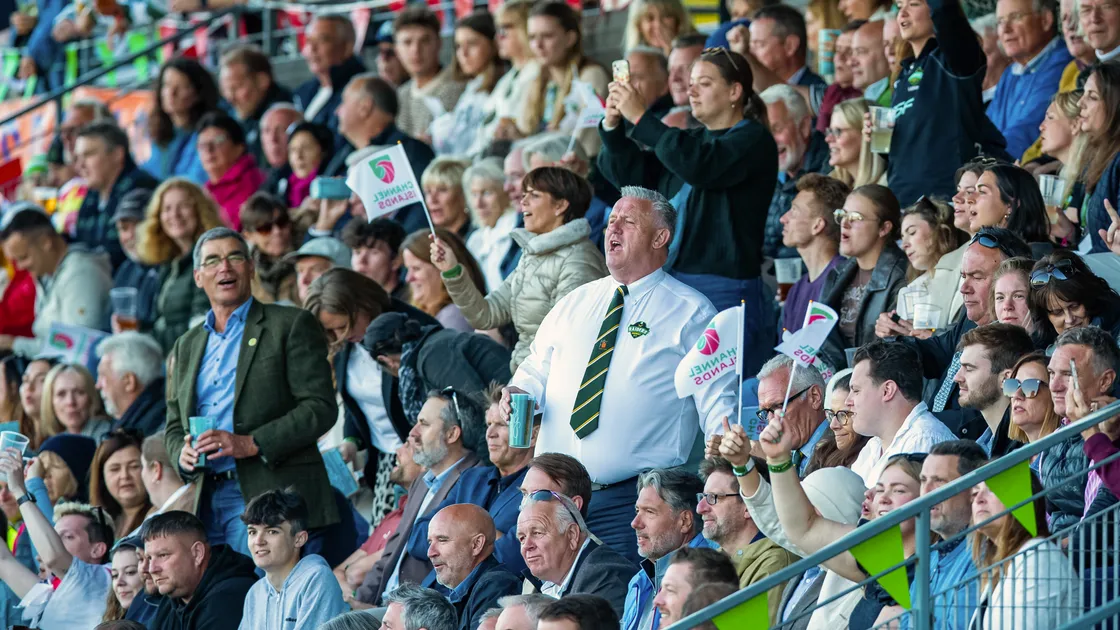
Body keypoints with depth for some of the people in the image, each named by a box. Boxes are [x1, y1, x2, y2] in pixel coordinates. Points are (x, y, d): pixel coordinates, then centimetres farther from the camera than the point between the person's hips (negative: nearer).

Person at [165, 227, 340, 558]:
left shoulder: (291, 326, 4)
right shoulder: (186, 347, 22)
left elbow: (320, 407, -5)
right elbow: (174, 425, 26)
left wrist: (252, 444, -15)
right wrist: (183, 453, 1)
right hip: (205, 502, 5)